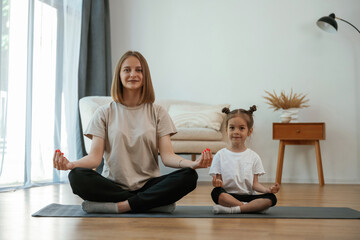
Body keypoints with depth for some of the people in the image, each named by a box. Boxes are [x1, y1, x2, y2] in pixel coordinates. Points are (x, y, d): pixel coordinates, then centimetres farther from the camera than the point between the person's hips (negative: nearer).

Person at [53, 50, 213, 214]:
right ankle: (157, 202, -24)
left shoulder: (157, 112, 8)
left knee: (189, 176, -26)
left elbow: (167, 155, -2)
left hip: (148, 185, 0)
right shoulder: (104, 113, 8)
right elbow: (95, 156, -2)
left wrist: (193, 163, -23)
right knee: (77, 177, -29)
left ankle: (121, 206, -24)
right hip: (112, 185, 0)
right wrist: (70, 164, -24)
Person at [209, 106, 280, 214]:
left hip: (248, 196, 2)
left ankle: (232, 210, -29)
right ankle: (251, 207, -26)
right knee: (216, 192, -34)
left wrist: (268, 189, -15)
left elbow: (255, 184, 5)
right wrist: (217, 183, -24)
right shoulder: (221, 155, 5)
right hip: (229, 196, -2)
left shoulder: (253, 157, 9)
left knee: (271, 198, -24)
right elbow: (217, 179, 1)